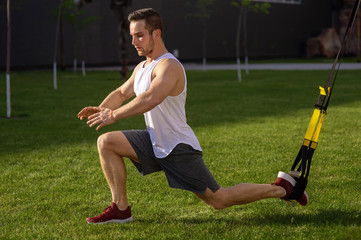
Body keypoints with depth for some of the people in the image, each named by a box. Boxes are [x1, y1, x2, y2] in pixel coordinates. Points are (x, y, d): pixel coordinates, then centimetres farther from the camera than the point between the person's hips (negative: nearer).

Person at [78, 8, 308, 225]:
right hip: (155, 143, 8)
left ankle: (281, 188, 17)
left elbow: (150, 99, -38)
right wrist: (101, 109, 4)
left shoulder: (169, 66, -21)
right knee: (106, 142, -4)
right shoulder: (142, 68, 9)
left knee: (220, 200, -1)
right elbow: (121, 93, 23)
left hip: (180, 149, -8)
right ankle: (121, 209, -1)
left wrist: (114, 115, -34)